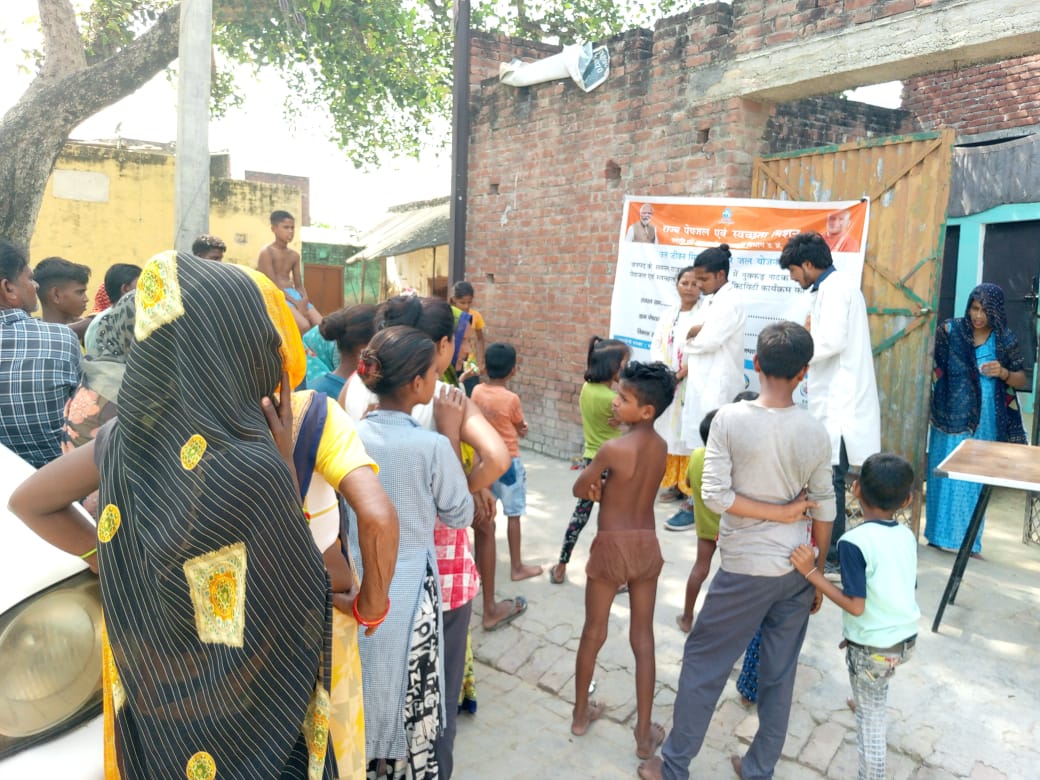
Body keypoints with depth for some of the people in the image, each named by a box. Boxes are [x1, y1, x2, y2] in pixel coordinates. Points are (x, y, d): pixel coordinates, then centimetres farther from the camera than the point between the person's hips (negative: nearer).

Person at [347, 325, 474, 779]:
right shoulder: (433, 446, -22)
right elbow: (461, 516, -6)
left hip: (358, 586, 5)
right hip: (409, 590, -4)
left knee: (364, 695, 25)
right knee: (410, 703, 17)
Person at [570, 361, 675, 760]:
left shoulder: (613, 449, -21)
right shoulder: (661, 445, 0)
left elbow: (579, 489, -8)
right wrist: (610, 487, -7)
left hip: (612, 546, -5)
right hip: (646, 545, 5)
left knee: (593, 634, 15)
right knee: (643, 640, 13)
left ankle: (580, 714, 35)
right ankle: (644, 734, 22)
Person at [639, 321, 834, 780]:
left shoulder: (730, 419, -16)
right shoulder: (816, 433, -6)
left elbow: (715, 496, -19)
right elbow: (823, 512, 3)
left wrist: (778, 513, -9)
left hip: (746, 570, -4)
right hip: (798, 570, 4)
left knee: (703, 664, 11)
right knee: (779, 676, 17)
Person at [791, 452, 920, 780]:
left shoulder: (854, 541, -25)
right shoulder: (907, 536, -3)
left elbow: (856, 606, -24)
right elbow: (907, 589, 7)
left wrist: (811, 572, -24)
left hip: (872, 647, -7)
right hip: (906, 638, 8)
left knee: (870, 715, 10)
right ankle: (864, 701, 63)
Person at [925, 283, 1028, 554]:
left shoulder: (1005, 339, 3)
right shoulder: (949, 331, -3)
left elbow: (1021, 379, 9)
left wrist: (1003, 373, -12)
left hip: (986, 422, 2)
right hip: (951, 418, -2)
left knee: (976, 481, 9)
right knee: (945, 476, 2)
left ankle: (968, 540, 20)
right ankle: (939, 534, 15)